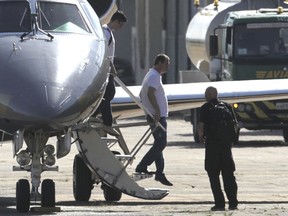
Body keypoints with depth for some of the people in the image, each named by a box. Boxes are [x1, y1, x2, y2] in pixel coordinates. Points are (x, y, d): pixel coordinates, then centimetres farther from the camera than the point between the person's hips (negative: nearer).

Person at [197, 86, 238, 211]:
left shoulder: (206, 108, -5)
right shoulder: (227, 106, 8)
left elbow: (200, 125, -12)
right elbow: (235, 125, 6)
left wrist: (201, 136, 7)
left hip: (212, 144, -4)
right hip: (226, 144, 4)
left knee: (213, 175, 3)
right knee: (228, 174, 11)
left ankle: (220, 203, -3)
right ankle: (233, 202, 7)